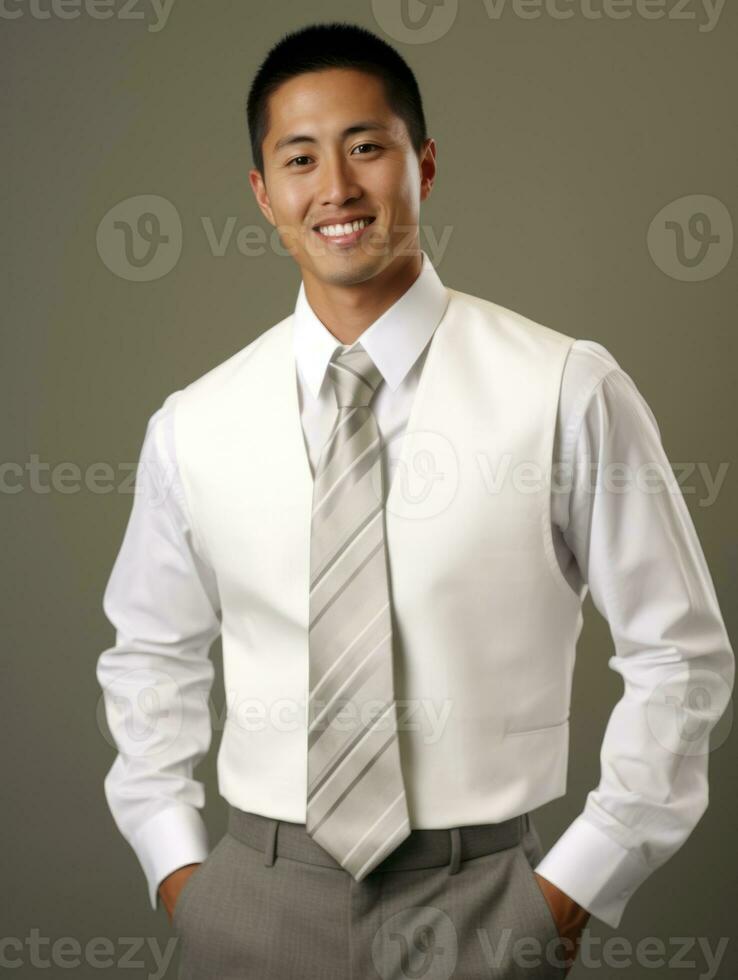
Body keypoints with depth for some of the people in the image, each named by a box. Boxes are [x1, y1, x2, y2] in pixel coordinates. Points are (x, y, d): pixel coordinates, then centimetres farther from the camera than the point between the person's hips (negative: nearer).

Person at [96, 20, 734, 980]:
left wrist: (575, 888, -4)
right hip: (256, 902, 3)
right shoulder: (193, 426, -2)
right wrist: (175, 870, 5)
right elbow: (148, 658, 12)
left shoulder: (567, 391, -10)